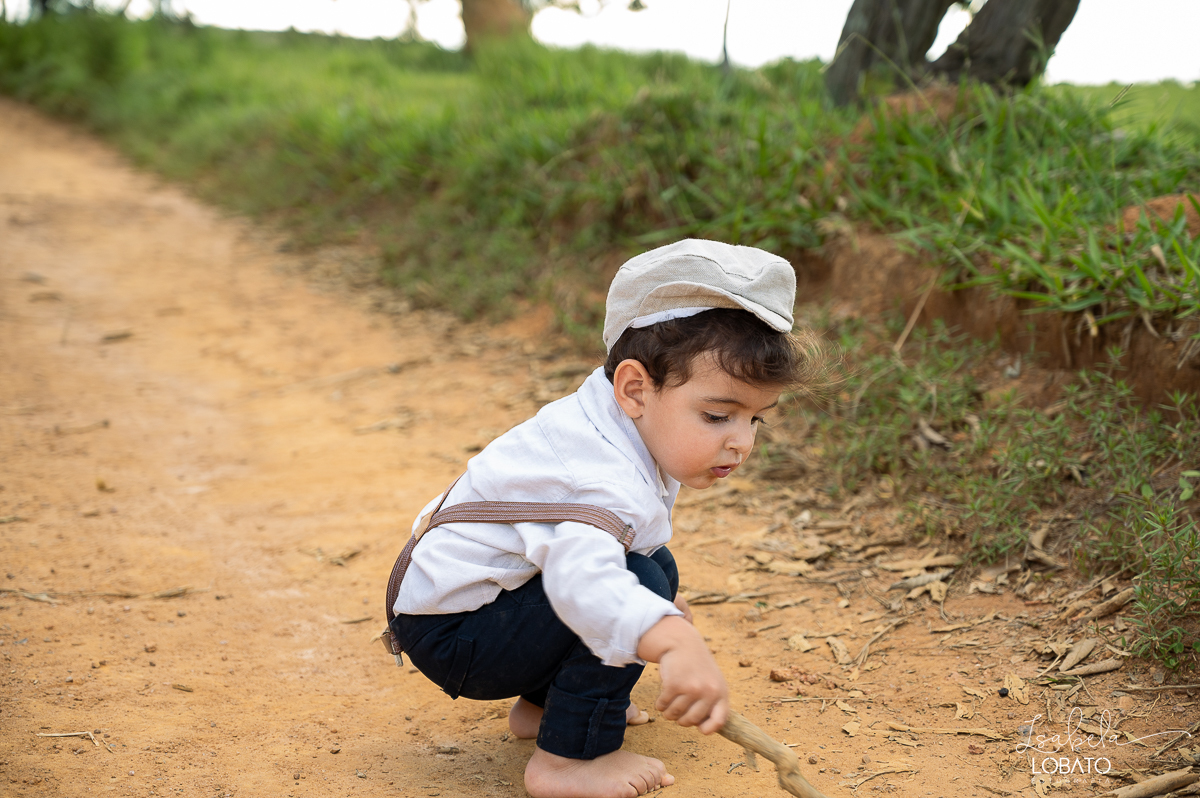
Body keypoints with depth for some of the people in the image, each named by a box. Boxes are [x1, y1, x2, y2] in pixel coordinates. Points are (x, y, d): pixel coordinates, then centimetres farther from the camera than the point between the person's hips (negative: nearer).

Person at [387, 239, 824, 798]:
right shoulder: (602, 478, -33)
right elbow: (582, 575, -55)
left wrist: (665, 603, 28)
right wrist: (678, 643, -69)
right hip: (449, 636, -10)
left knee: (658, 569, 14)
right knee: (640, 580, -26)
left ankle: (542, 703, 20)